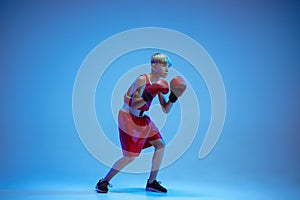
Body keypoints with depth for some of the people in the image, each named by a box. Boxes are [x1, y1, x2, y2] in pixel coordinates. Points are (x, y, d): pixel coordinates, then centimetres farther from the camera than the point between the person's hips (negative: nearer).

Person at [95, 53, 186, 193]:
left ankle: (151, 182, 15)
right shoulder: (142, 79, -19)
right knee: (130, 156, -10)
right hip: (128, 117, -8)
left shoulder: (160, 83, 5)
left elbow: (165, 110, 6)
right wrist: (149, 95, -35)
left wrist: (173, 97, -9)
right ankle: (103, 182, 5)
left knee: (160, 145, 4)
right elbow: (134, 105, -25)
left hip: (141, 119, 8)